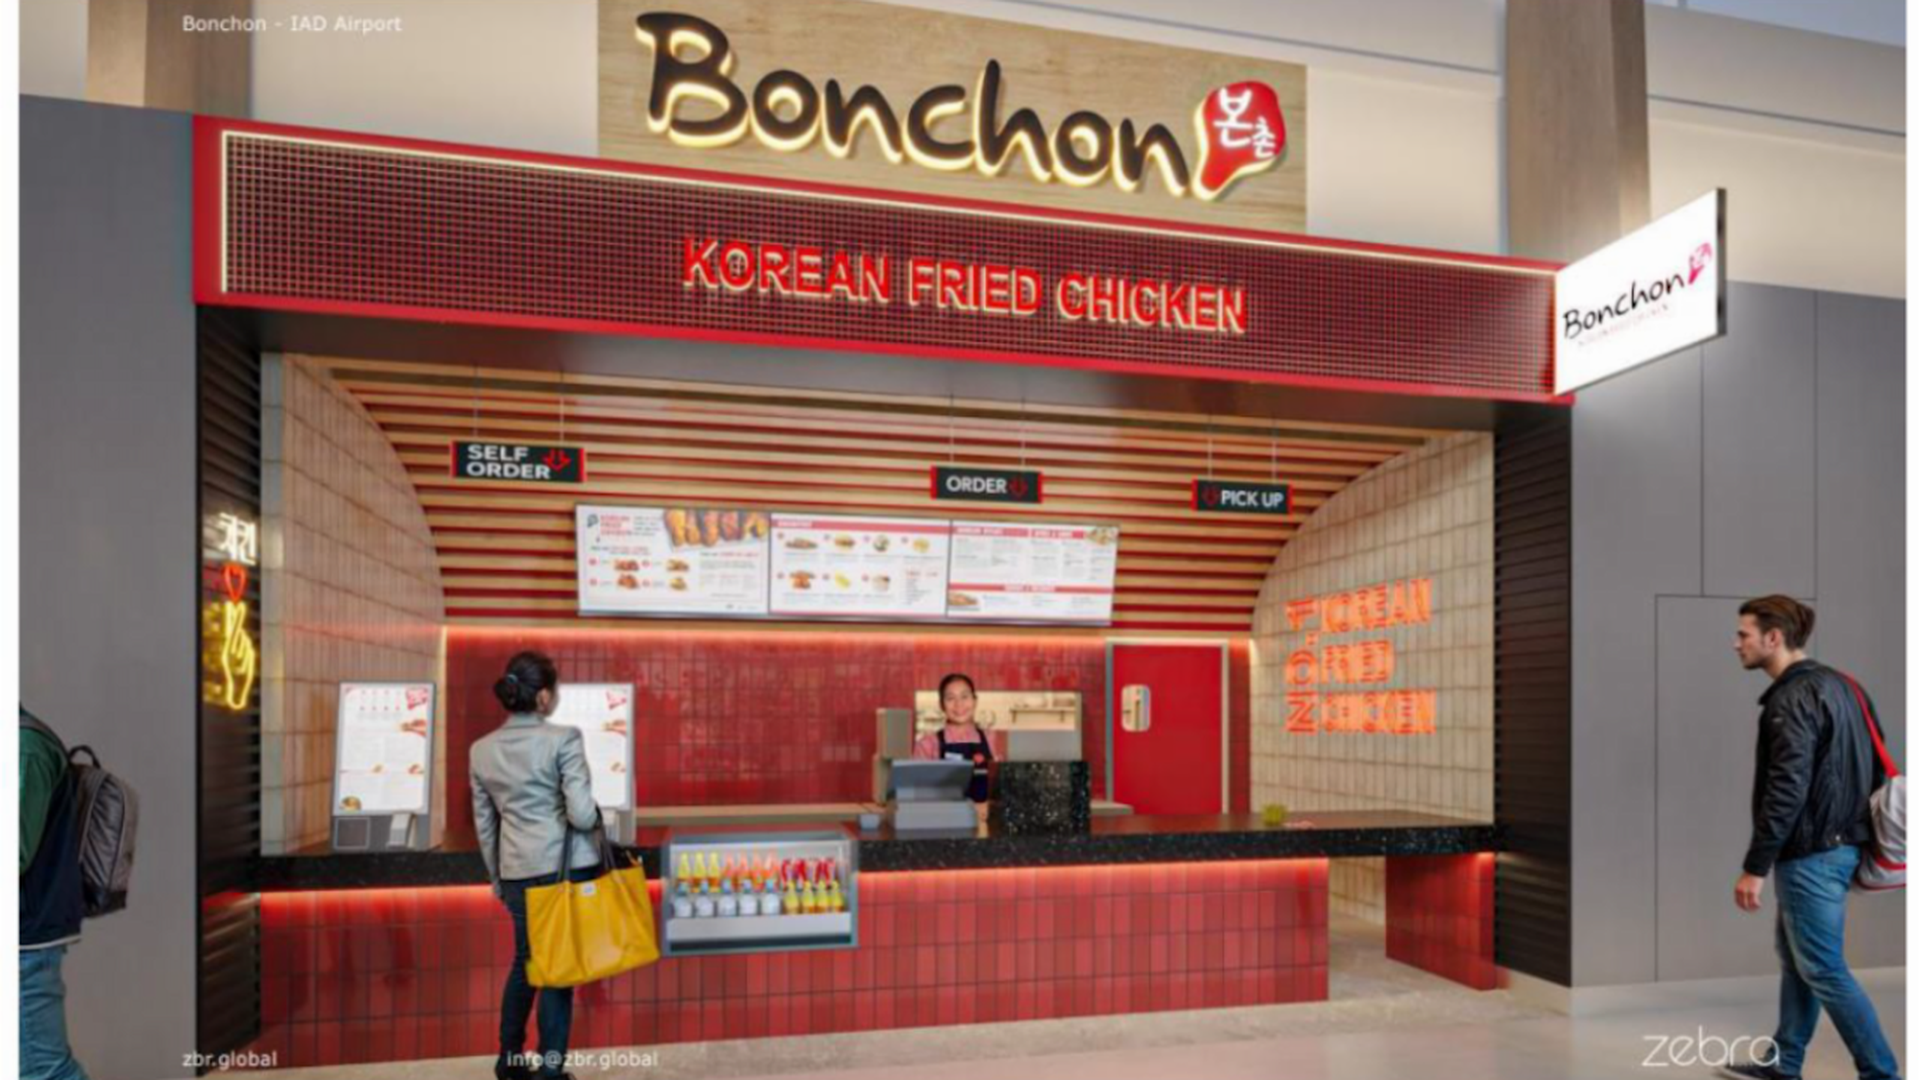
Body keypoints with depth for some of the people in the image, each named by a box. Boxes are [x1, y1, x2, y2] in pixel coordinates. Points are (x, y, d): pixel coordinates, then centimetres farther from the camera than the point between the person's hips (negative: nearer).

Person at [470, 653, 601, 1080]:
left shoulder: (481, 750, 4)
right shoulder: (563, 739, -13)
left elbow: (484, 824, 11)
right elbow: (581, 814, -17)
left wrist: (497, 879, 21)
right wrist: (597, 818, 6)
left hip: (517, 872, 5)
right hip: (566, 866, -5)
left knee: (525, 960, 21)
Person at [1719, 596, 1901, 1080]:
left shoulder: (1792, 699, -19)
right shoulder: (1836, 684, 11)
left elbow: (1786, 791, -23)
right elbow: (1874, 766, 17)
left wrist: (1755, 867, -20)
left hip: (1810, 854, -10)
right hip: (1839, 843, 10)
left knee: (1823, 969, 0)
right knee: (1794, 955, 18)